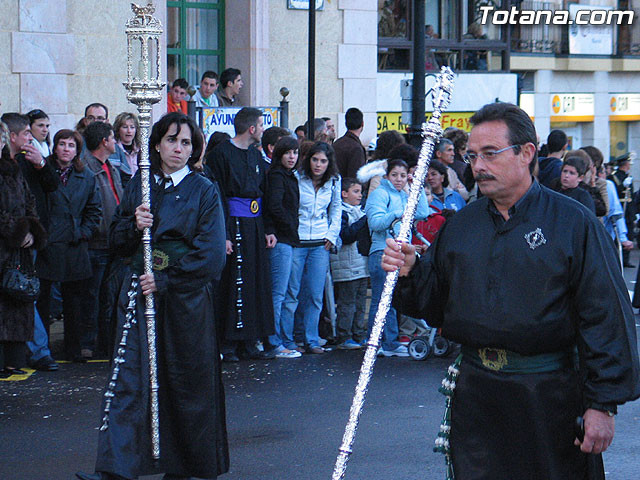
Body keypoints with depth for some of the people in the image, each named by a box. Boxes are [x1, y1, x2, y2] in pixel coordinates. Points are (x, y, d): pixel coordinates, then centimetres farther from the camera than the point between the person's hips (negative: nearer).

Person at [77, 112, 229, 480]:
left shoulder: (204, 192, 2)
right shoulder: (138, 186, 12)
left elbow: (211, 256, -6)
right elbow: (117, 243, 13)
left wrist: (165, 280, -12)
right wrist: (134, 225, -8)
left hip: (186, 297, -2)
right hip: (139, 293, 2)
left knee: (186, 380, 2)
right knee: (129, 377, -7)